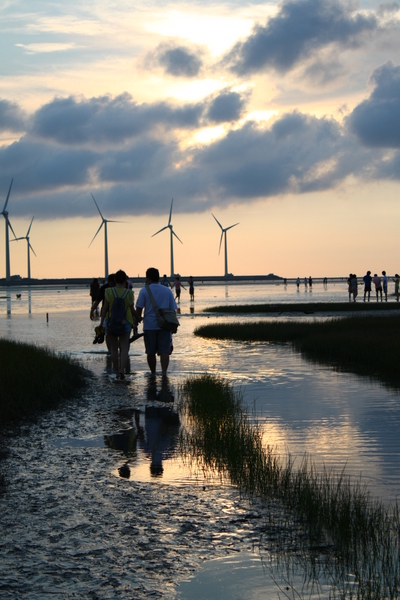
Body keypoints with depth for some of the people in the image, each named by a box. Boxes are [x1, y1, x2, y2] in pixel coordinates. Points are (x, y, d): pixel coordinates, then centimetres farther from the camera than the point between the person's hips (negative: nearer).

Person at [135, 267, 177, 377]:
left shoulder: (144, 291, -3)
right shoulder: (167, 291, 6)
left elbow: (139, 309, -7)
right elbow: (173, 309, 7)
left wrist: (138, 318, 12)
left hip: (149, 326, -1)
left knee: (151, 352, 11)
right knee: (164, 351, -1)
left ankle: (153, 373, 19)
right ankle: (164, 371, -18)